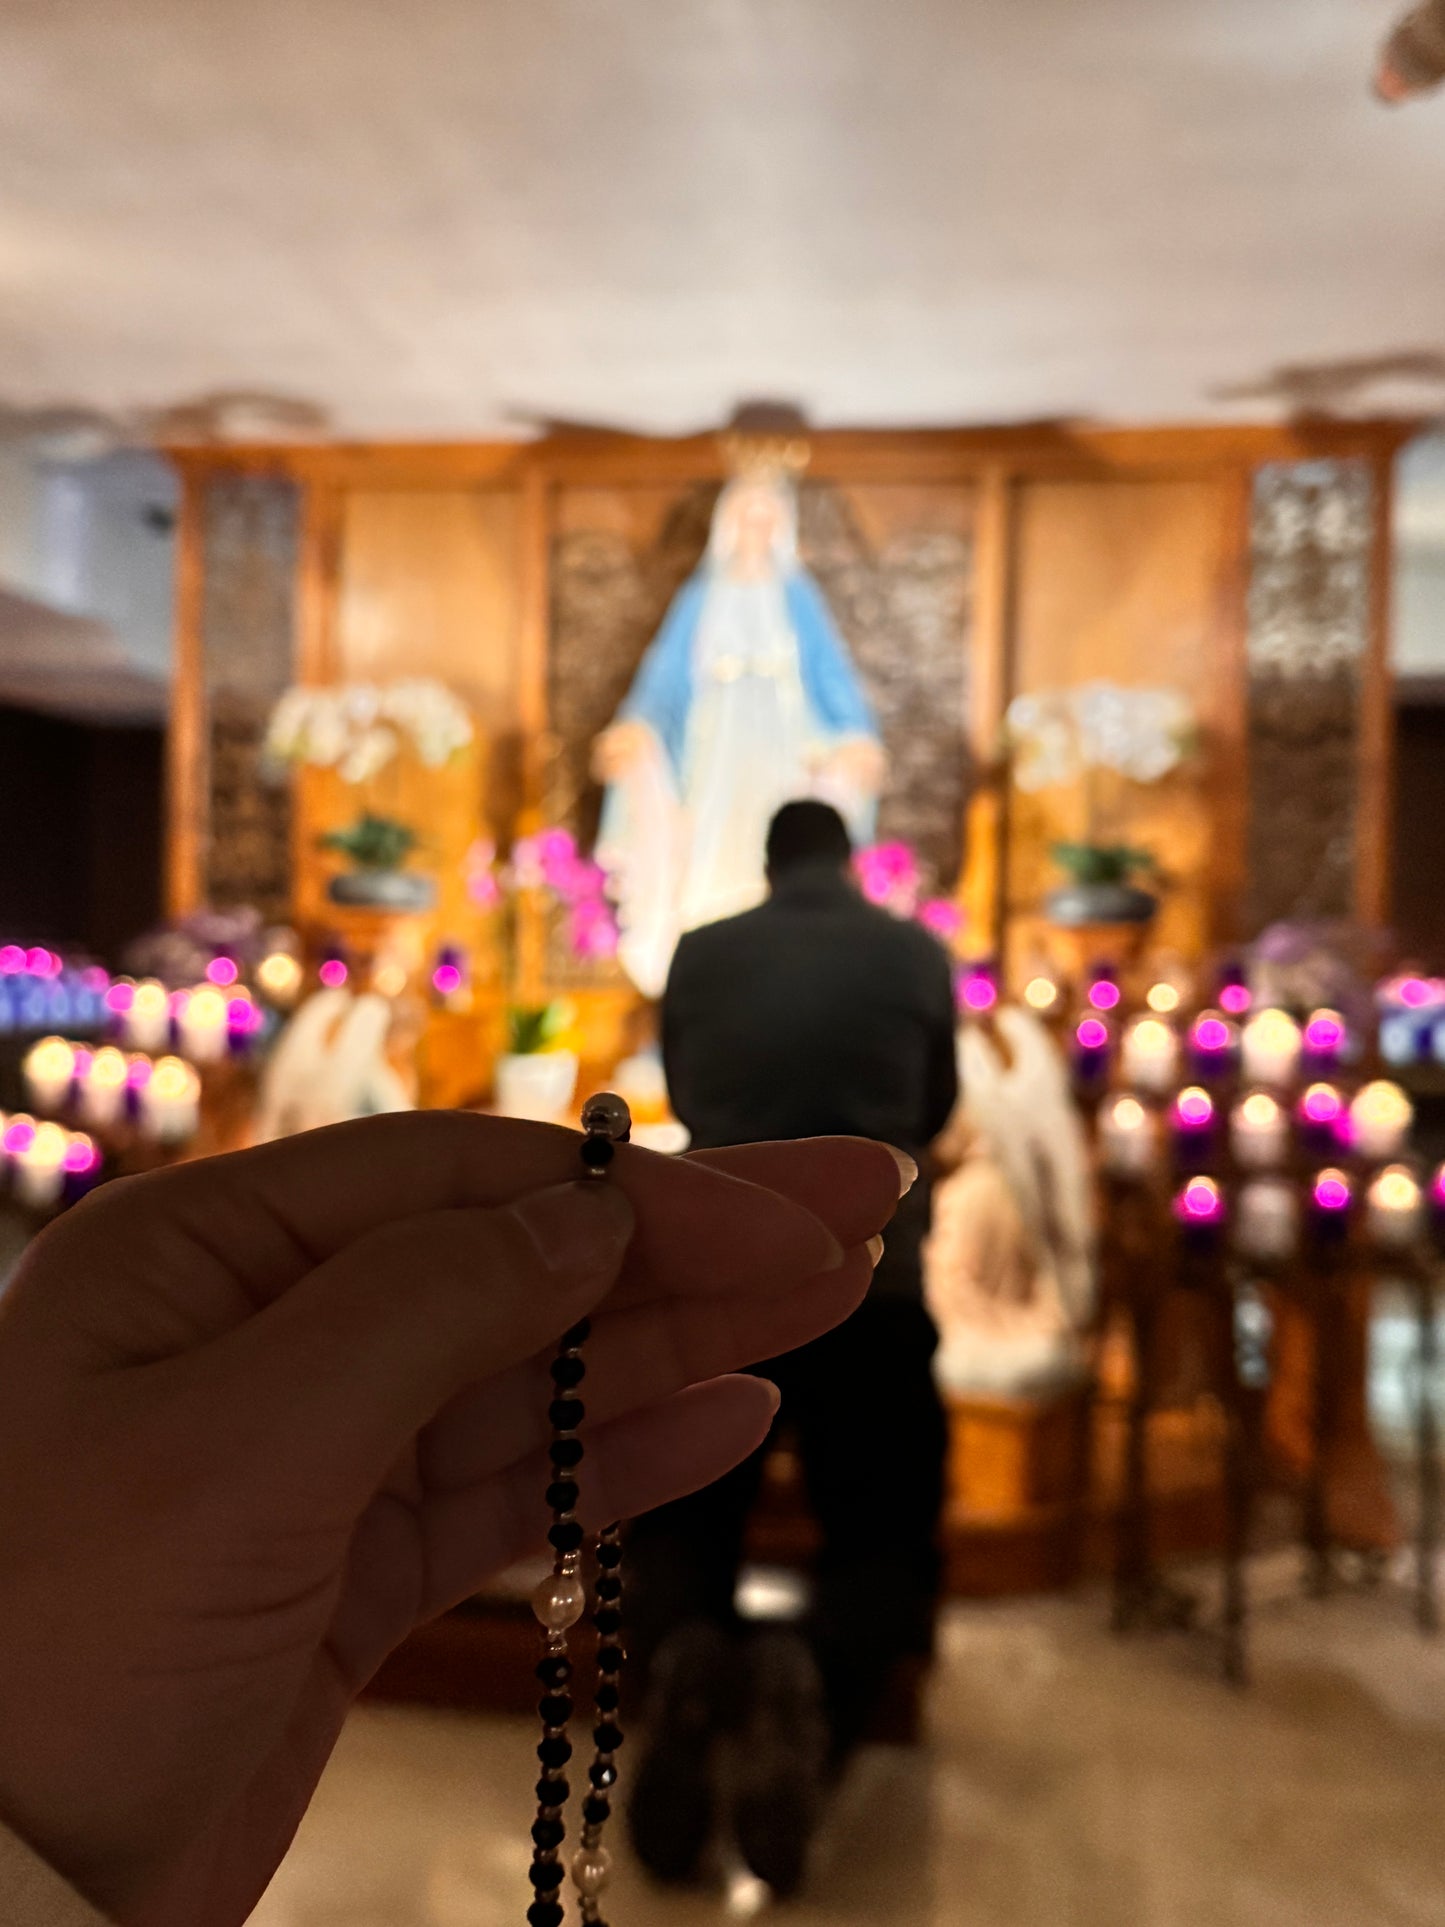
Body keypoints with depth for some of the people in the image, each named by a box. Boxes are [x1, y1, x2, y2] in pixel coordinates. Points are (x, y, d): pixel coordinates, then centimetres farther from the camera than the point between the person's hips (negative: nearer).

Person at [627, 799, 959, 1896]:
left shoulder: (700, 954, 7)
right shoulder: (917, 953, 7)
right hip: (869, 1281, 0)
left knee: (679, 1520, 19)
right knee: (884, 1536, 16)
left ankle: (684, 1655, -16)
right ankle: (816, 1680, -18)